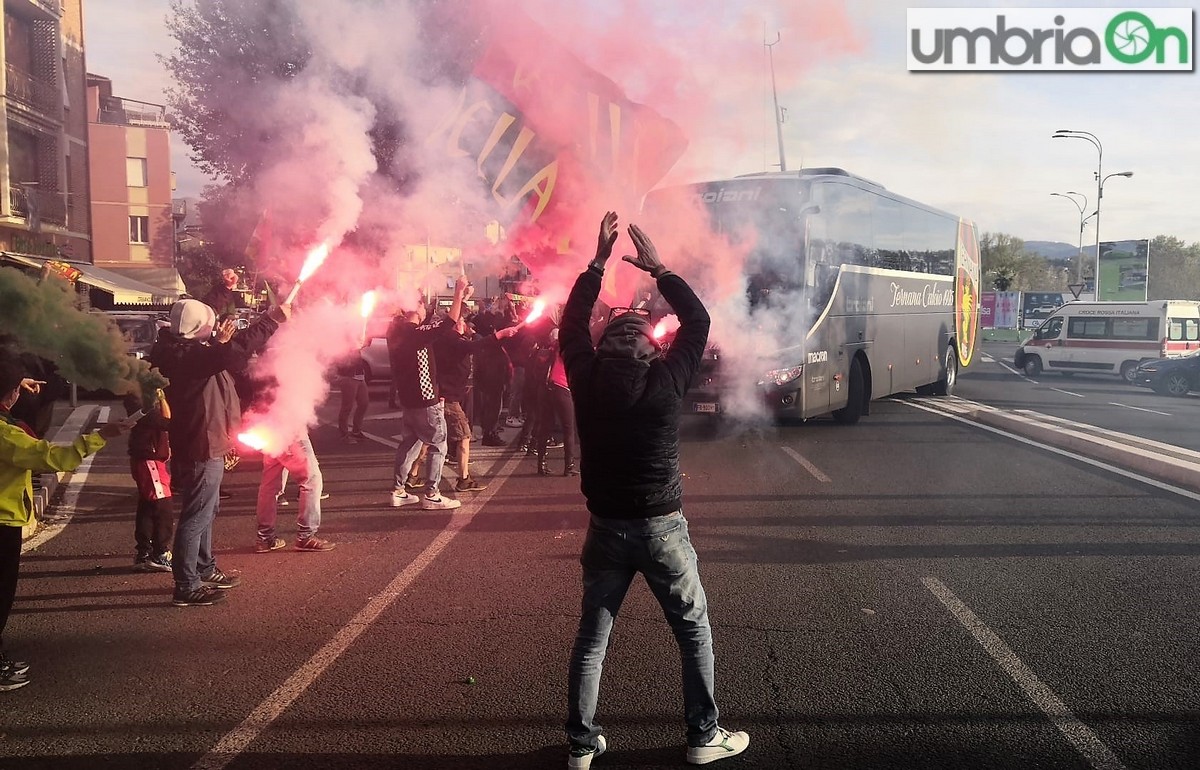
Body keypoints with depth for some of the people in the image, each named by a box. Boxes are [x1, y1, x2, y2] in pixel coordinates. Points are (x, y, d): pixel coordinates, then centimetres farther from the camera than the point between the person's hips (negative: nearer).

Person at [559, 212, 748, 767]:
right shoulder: (666, 380, -11)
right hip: (662, 528, -2)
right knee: (695, 632, 14)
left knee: (591, 639, 13)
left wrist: (597, 262, 14)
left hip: (606, 528, 3)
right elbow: (698, 321, 2)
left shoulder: (588, 379, -5)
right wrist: (657, 268, 8)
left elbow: (571, 325, 12)